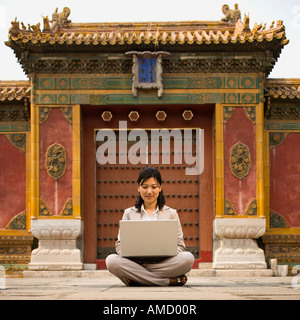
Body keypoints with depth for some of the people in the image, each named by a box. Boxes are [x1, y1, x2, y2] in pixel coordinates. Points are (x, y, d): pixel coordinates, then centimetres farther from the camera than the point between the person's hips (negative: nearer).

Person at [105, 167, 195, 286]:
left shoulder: (171, 213, 15)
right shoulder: (129, 213, 17)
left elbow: (180, 246, 10)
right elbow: (120, 244, 12)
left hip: (164, 263, -1)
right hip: (135, 262, 1)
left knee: (188, 258, -30)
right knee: (111, 260, -32)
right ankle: (171, 280, -29)